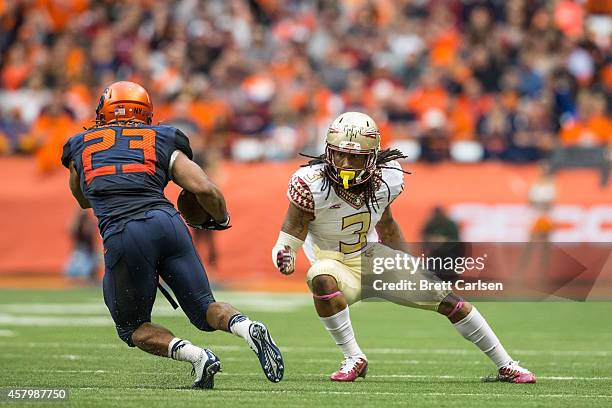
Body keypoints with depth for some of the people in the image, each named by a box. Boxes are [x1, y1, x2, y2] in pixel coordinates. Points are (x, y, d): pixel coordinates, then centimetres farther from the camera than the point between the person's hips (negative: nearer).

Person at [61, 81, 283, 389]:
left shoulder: (80, 146, 24)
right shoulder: (163, 142, 21)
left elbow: (84, 200, 42)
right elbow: (206, 190, 8)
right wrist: (220, 220, 28)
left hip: (122, 234, -1)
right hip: (168, 223, 1)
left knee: (133, 328, 15)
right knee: (204, 308, 14)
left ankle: (196, 356, -10)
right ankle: (247, 328, -18)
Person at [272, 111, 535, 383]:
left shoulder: (387, 177, -11)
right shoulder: (312, 184, -24)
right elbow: (289, 241, -21)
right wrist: (284, 257, -44)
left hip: (374, 257, 4)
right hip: (339, 268, -4)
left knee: (449, 299, -3)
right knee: (321, 277, -40)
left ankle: (505, 366, 14)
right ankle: (353, 359, -23)